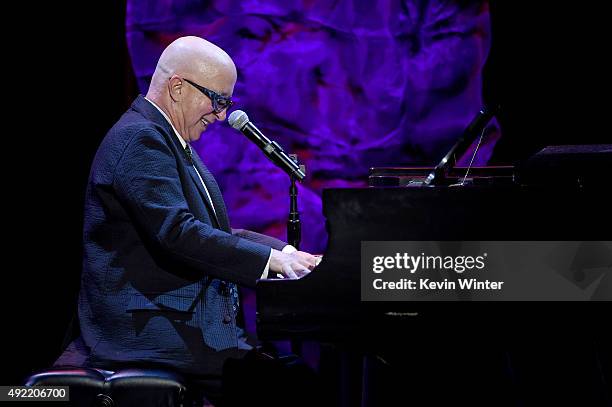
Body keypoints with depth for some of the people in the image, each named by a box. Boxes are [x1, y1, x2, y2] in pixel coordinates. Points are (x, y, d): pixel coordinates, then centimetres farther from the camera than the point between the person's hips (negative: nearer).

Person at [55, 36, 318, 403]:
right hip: (145, 328, -10)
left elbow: (215, 231, 21)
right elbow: (177, 232, -25)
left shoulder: (168, 140, 20)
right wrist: (271, 259, -24)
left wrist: (289, 253, 7)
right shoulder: (140, 139, -14)